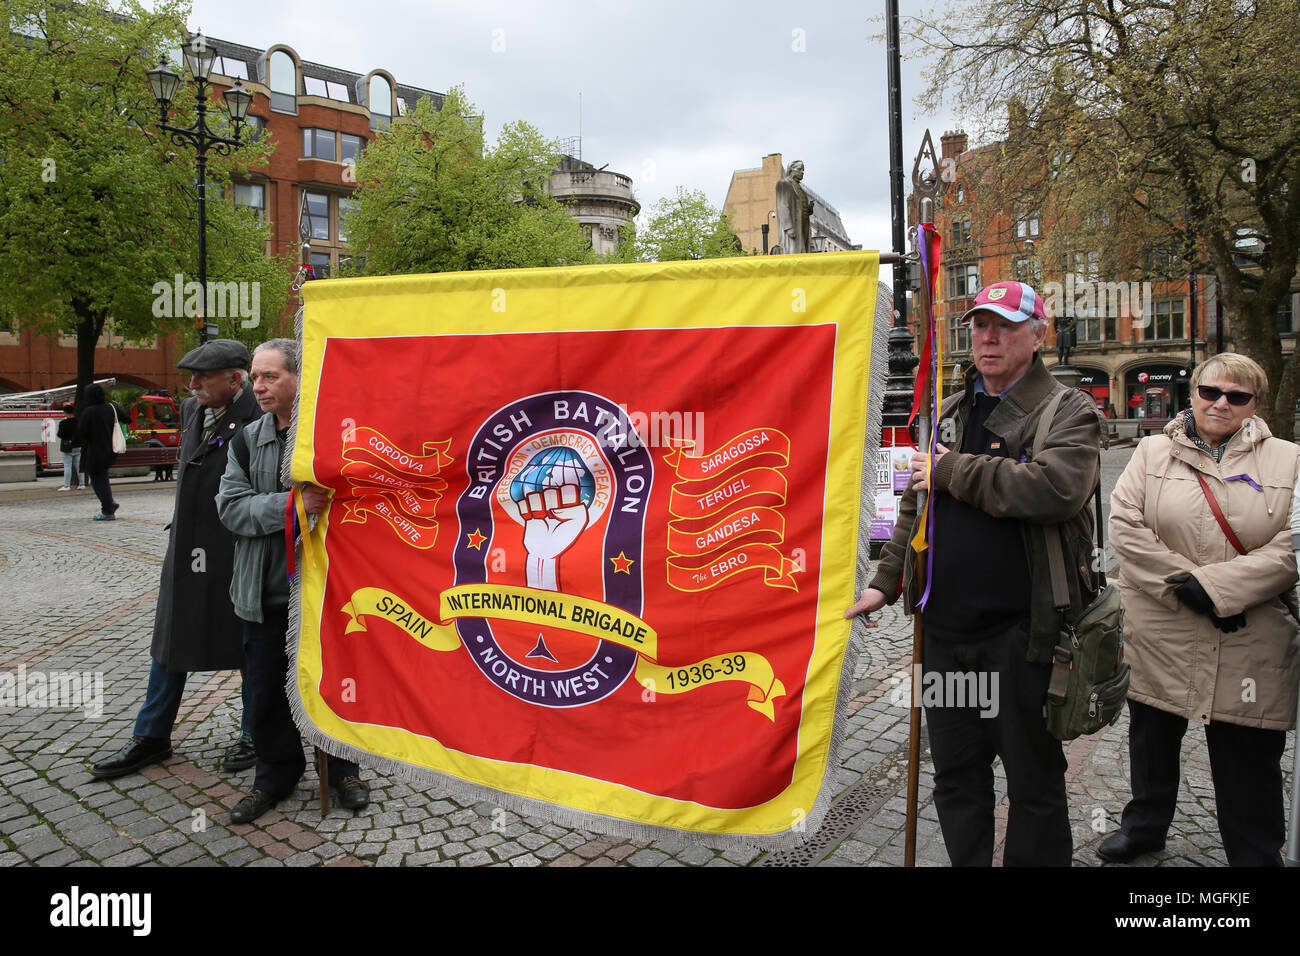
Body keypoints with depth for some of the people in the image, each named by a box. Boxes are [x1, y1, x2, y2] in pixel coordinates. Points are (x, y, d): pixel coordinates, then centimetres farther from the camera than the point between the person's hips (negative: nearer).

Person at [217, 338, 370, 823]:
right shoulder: (248, 440, 5)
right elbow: (231, 506, -6)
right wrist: (292, 504, -21)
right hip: (265, 589, 4)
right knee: (267, 687, 13)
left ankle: (342, 769, 33)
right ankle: (276, 774, 35)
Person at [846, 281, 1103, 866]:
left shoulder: (1069, 412, -5)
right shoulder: (950, 414, 13)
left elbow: (1056, 488, -26)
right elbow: (915, 507, 19)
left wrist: (951, 472, -18)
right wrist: (887, 581, 13)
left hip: (1021, 632, -5)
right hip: (945, 628, 6)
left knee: (1033, 780, 10)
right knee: (955, 774, 18)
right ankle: (966, 862, 35)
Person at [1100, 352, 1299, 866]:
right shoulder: (1153, 452, 4)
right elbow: (1125, 526, -6)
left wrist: (1215, 585, -17)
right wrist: (1182, 584, -14)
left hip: (1250, 642, -1)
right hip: (1159, 633, 1)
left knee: (1249, 758, 7)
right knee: (1152, 737, 17)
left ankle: (1256, 854, 28)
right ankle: (1144, 824, 39)